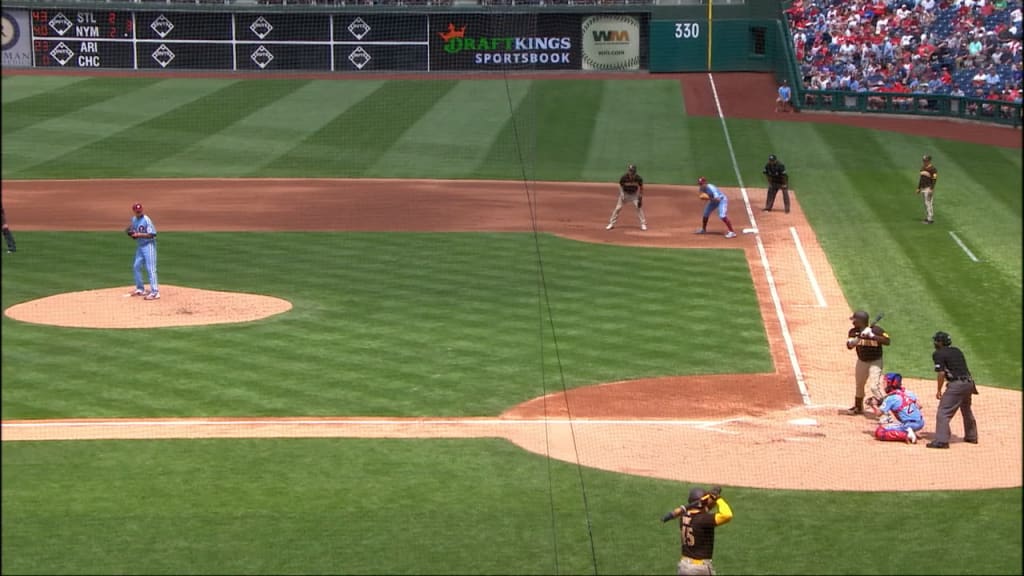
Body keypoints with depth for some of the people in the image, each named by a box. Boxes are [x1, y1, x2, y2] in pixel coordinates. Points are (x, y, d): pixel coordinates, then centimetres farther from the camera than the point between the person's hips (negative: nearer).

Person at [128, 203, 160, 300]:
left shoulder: (147, 220, -16)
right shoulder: (134, 219, 9)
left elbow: (152, 234, -20)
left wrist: (139, 234, -24)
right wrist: (131, 233, -4)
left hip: (148, 245, -9)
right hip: (139, 246, 9)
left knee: (150, 269, -13)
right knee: (136, 266, 16)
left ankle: (155, 293, -16)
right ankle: (140, 289, 31)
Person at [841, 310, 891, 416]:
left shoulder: (876, 330, -20)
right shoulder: (854, 332, -6)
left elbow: (887, 341, -28)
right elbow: (849, 346, -14)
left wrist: (872, 336, -35)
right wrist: (857, 338, -32)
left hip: (875, 362, -6)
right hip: (861, 361, 6)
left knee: (874, 386, -20)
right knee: (859, 384, 21)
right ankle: (858, 408, 42)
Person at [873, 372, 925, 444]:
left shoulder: (890, 398, -9)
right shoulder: (908, 393, 8)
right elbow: (919, 406, 14)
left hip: (908, 425, -7)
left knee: (879, 432, -9)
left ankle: (905, 435, -16)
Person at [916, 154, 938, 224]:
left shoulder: (932, 169, -13)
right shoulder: (923, 167, 13)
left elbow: (934, 179, -17)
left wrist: (931, 189, -24)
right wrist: (918, 188, 19)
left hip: (929, 188, -9)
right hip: (923, 188, 9)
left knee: (928, 203, -12)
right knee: (926, 203, 10)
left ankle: (931, 219, -11)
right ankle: (927, 218, 15)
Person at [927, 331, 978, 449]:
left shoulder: (938, 354, -5)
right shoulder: (957, 351, 17)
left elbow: (941, 373, -12)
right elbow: (962, 367, 18)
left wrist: (939, 390, -5)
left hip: (956, 385, -8)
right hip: (969, 382, 8)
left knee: (943, 412, -7)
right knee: (967, 410, 27)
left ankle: (941, 440, -15)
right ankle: (971, 437, 39)